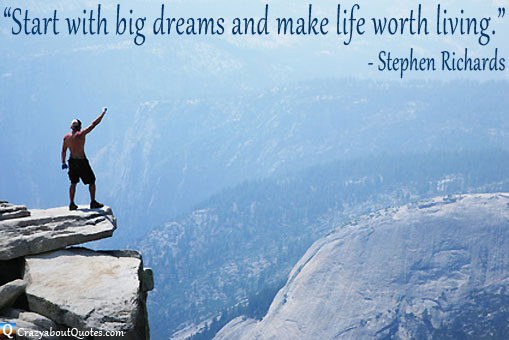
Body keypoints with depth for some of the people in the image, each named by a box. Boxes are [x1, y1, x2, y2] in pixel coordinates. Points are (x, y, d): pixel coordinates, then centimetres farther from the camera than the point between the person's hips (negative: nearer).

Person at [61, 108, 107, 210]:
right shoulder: (81, 134, -14)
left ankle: (72, 204, 15)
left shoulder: (66, 137, 1)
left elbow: (63, 150, 9)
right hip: (82, 162, -5)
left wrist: (63, 163, 20)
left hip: (72, 161, 5)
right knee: (92, 181, 9)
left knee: (73, 183, 17)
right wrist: (103, 113, 1)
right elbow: (93, 124, -9)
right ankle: (93, 203, 9)